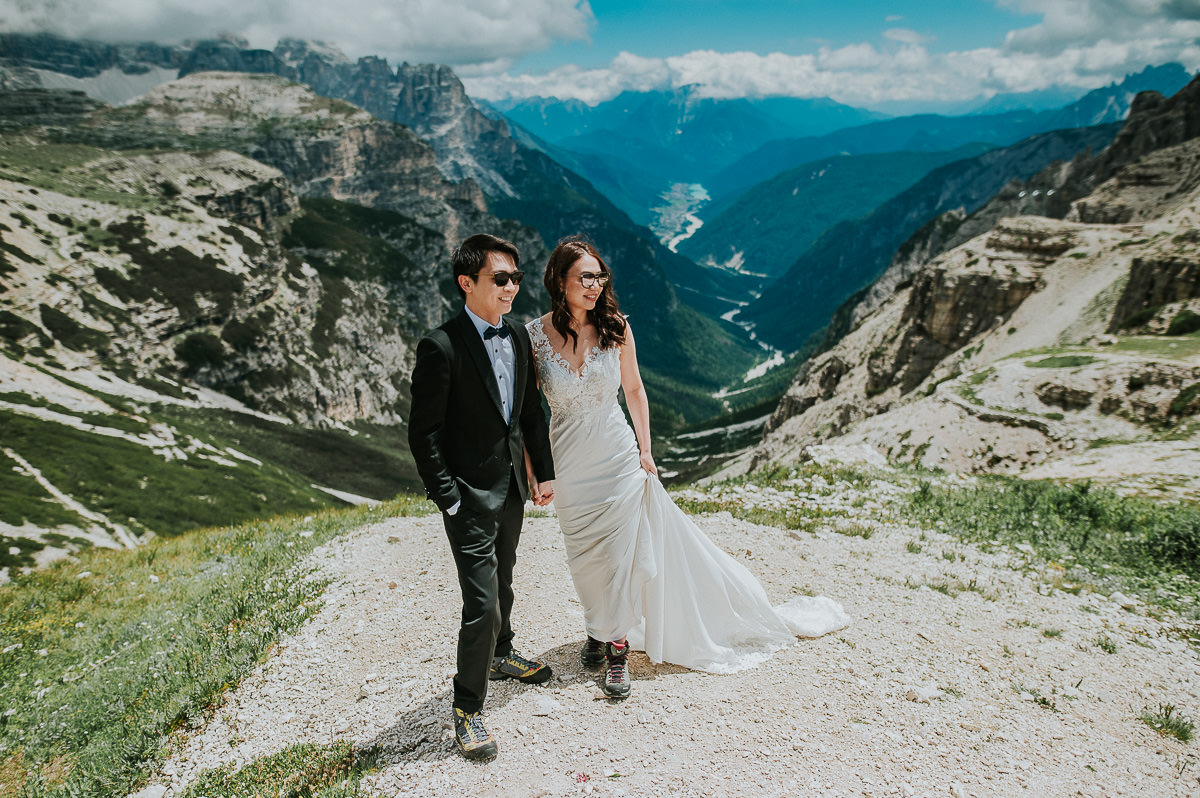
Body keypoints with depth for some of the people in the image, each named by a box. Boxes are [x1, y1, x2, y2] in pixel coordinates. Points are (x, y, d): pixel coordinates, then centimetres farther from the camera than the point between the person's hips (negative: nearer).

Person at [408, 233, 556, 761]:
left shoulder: (518, 337, 3)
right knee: (482, 604, -7)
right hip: (469, 495, -7)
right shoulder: (442, 347, -19)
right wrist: (449, 500, -16)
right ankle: (467, 709, 12)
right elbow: (423, 434, -16)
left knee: (501, 584, 26)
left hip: (512, 487, 7)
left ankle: (499, 655, 50)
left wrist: (544, 473, 9)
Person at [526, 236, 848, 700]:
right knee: (585, 555, 14)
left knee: (621, 552, 3)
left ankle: (617, 647, 22)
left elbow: (633, 389, 4)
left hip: (618, 457, 0)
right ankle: (599, 628, 40)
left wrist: (645, 450, 2)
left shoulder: (615, 329, -8)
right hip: (569, 465, 1)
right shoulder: (534, 336, -10)